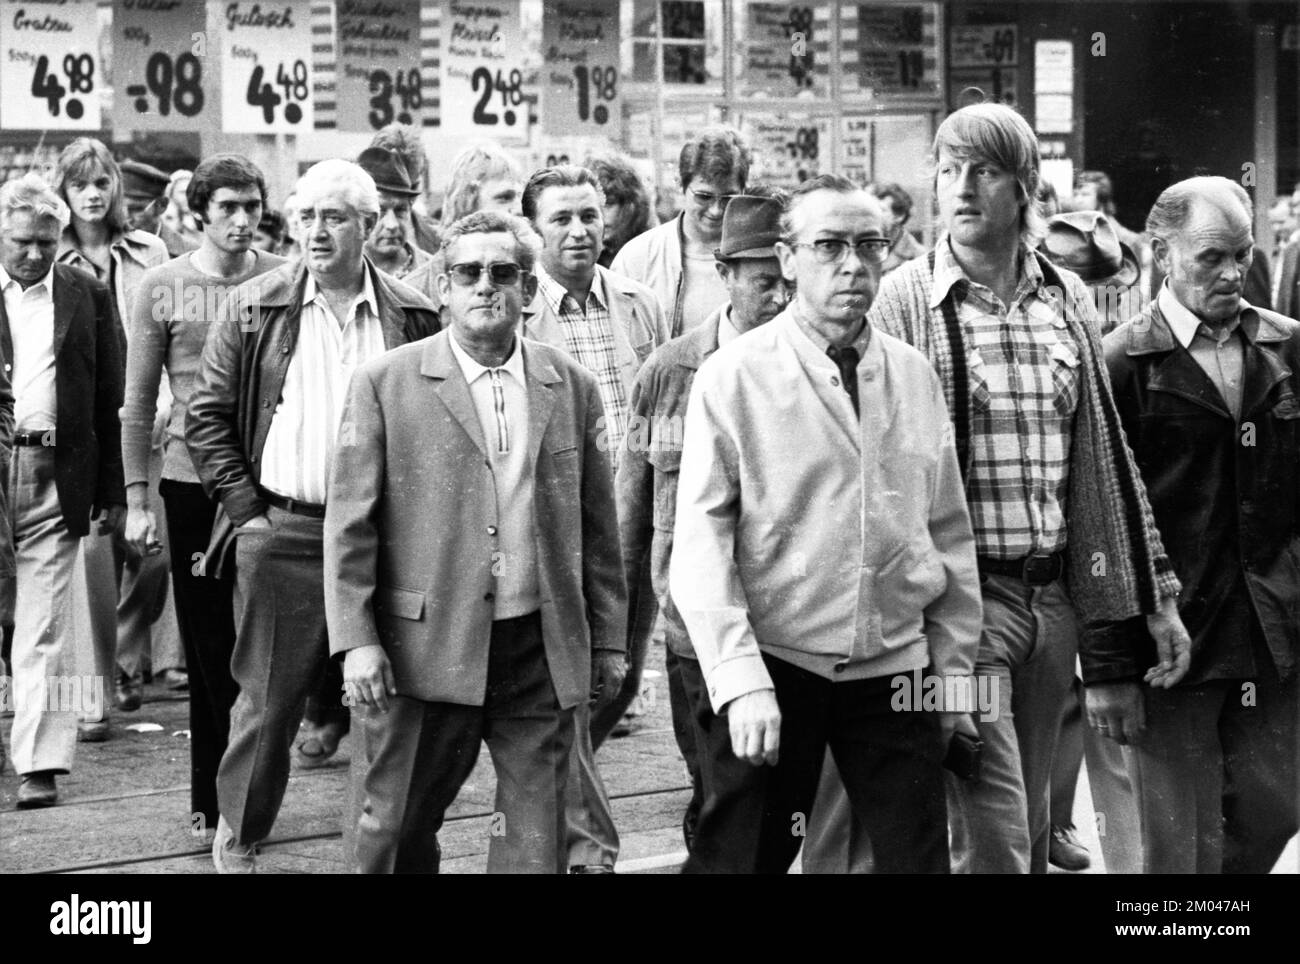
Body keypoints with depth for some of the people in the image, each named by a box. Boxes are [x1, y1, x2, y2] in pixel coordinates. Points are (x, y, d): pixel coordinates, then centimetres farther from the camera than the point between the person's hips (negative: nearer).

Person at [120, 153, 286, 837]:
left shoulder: (284, 281, 1)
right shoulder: (163, 286, 1)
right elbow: (138, 403, 4)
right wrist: (137, 498, 0)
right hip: (191, 479, 0)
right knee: (208, 646, 6)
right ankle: (215, 799, 16)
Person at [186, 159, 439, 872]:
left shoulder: (411, 317, 5)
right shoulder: (252, 310, 2)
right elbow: (207, 415, 3)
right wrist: (244, 503, -4)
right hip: (280, 536, -1)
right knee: (268, 701, 5)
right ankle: (237, 839, 22)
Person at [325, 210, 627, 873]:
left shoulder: (572, 387, 8)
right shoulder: (385, 385, 0)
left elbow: (597, 526, 12)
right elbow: (349, 524, -2)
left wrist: (609, 639, 11)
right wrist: (357, 640, -9)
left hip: (543, 651, 2)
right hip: (427, 646, -2)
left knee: (536, 842, 5)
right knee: (397, 829, 6)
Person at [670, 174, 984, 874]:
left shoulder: (915, 377, 8)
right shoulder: (733, 377, -6)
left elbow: (949, 534, 13)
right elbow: (700, 543, -10)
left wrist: (954, 668, 11)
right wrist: (740, 679, -17)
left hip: (895, 666, 4)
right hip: (771, 662, -3)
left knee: (917, 857, 2)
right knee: (739, 856, 2)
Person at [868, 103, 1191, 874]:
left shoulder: (1068, 302, 9)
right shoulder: (903, 303, -5)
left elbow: (1106, 455, 15)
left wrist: (1155, 593, 14)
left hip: (1055, 598, 5)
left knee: (1032, 829, 13)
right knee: (995, 840, -9)